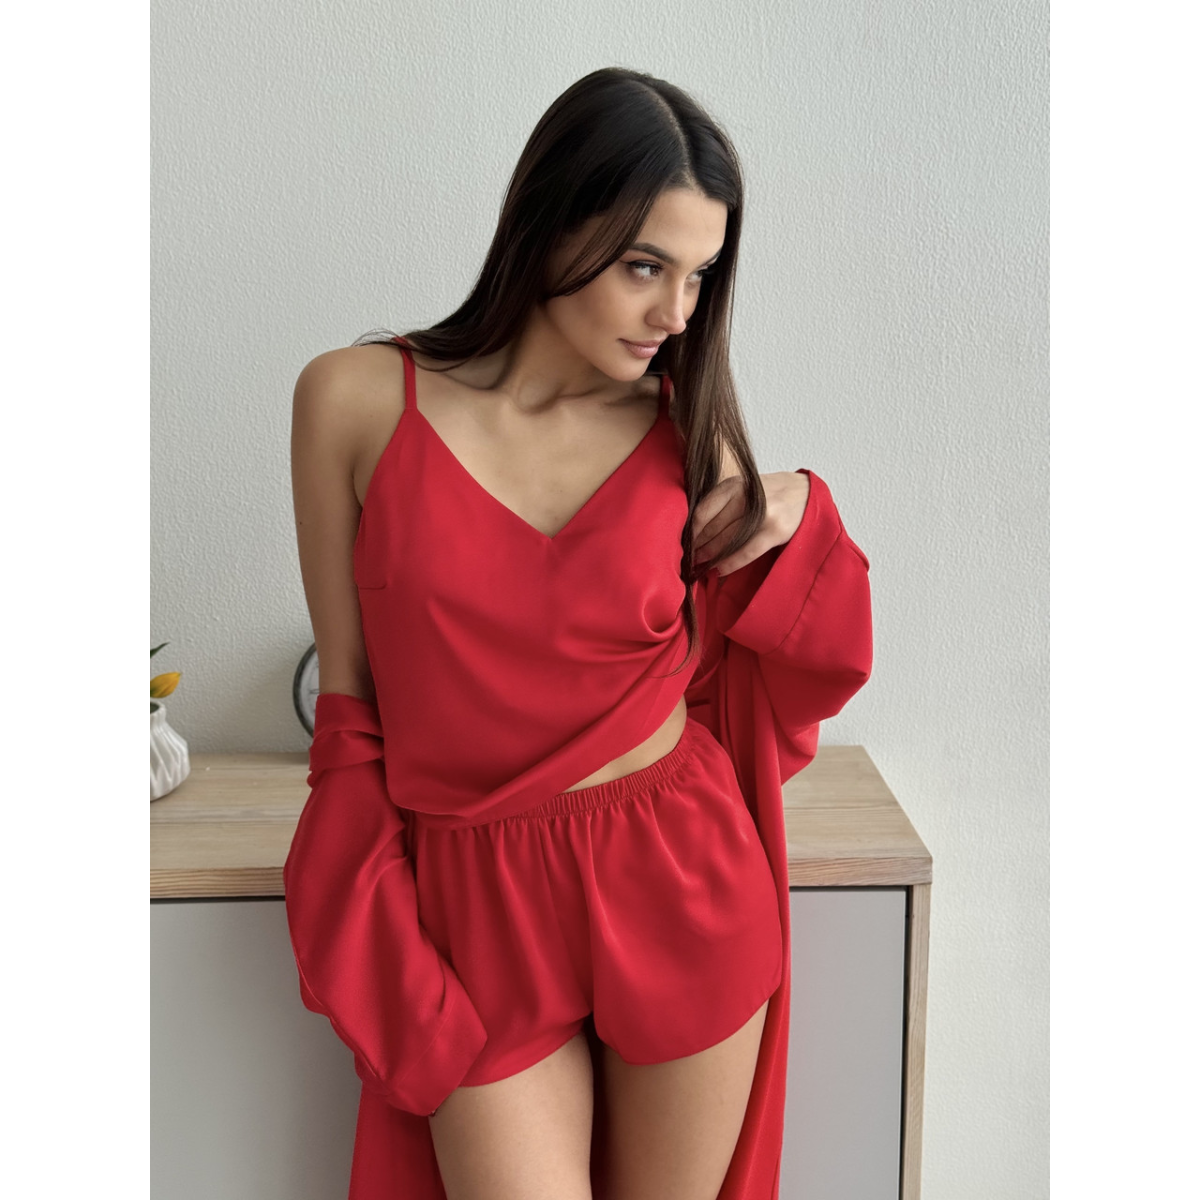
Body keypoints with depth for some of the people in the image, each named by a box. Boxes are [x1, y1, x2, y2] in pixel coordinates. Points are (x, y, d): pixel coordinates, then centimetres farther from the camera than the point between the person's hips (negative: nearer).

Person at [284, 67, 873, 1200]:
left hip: (676, 886, 2)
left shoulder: (688, 433, -2)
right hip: (476, 906, -1)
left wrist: (794, 533, -7)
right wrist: (381, 942, -3)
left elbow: (719, 672, 9)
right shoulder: (357, 398, -6)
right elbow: (349, 694, 0)